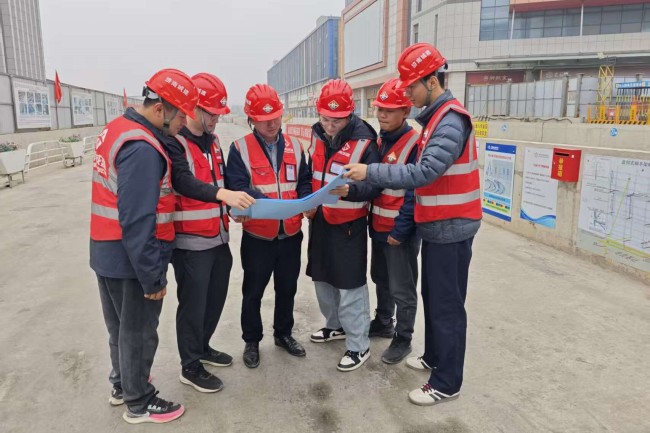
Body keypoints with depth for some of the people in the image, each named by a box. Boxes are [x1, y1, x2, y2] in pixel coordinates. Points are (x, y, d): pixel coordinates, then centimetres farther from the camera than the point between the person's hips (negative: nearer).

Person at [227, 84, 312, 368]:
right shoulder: (240, 149, -8)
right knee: (253, 292, 11)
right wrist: (265, 203, -32)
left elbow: (304, 182, 7)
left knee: (287, 288, 18)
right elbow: (237, 187, -17)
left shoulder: (294, 146, 5)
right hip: (257, 235, -3)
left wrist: (306, 201, -13)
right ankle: (251, 341, 31)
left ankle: (283, 334, 38)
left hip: (291, 234, 4)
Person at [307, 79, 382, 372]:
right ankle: (336, 325, 41)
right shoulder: (317, 134, 3)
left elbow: (374, 186, -19)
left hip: (349, 225, -7)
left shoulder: (364, 141, -18)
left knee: (350, 285, -1)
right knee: (322, 277, 19)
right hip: (320, 220, 7)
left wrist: (350, 190, -36)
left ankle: (359, 345, 15)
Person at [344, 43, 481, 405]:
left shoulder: (451, 121, -19)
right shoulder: (436, 117, 12)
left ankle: (447, 383, 15)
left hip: (451, 228, -10)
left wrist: (370, 172, -24)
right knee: (433, 298, 20)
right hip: (438, 226, 10)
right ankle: (434, 357, 38)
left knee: (447, 305, 1)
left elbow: (425, 172, -27)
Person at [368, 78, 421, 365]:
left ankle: (403, 339, 23)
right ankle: (383, 323, 42)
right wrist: (372, 220, 10)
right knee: (381, 279, 23)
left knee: (402, 289, 6)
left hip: (400, 231, -8)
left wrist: (400, 230, -18)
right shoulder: (379, 140, 9)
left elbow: (415, 192, -19)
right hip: (379, 227, 8)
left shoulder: (415, 143, -16)